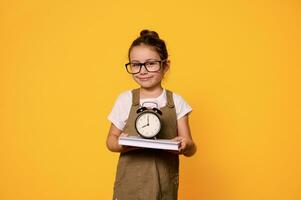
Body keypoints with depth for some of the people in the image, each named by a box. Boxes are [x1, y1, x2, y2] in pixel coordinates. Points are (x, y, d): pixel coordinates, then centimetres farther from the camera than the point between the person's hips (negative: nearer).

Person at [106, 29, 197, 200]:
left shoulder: (176, 102, -2)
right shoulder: (125, 100, -3)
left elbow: (190, 150, 0)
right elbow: (111, 141, 4)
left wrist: (186, 145, -23)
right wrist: (123, 144, -18)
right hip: (130, 185, 0)